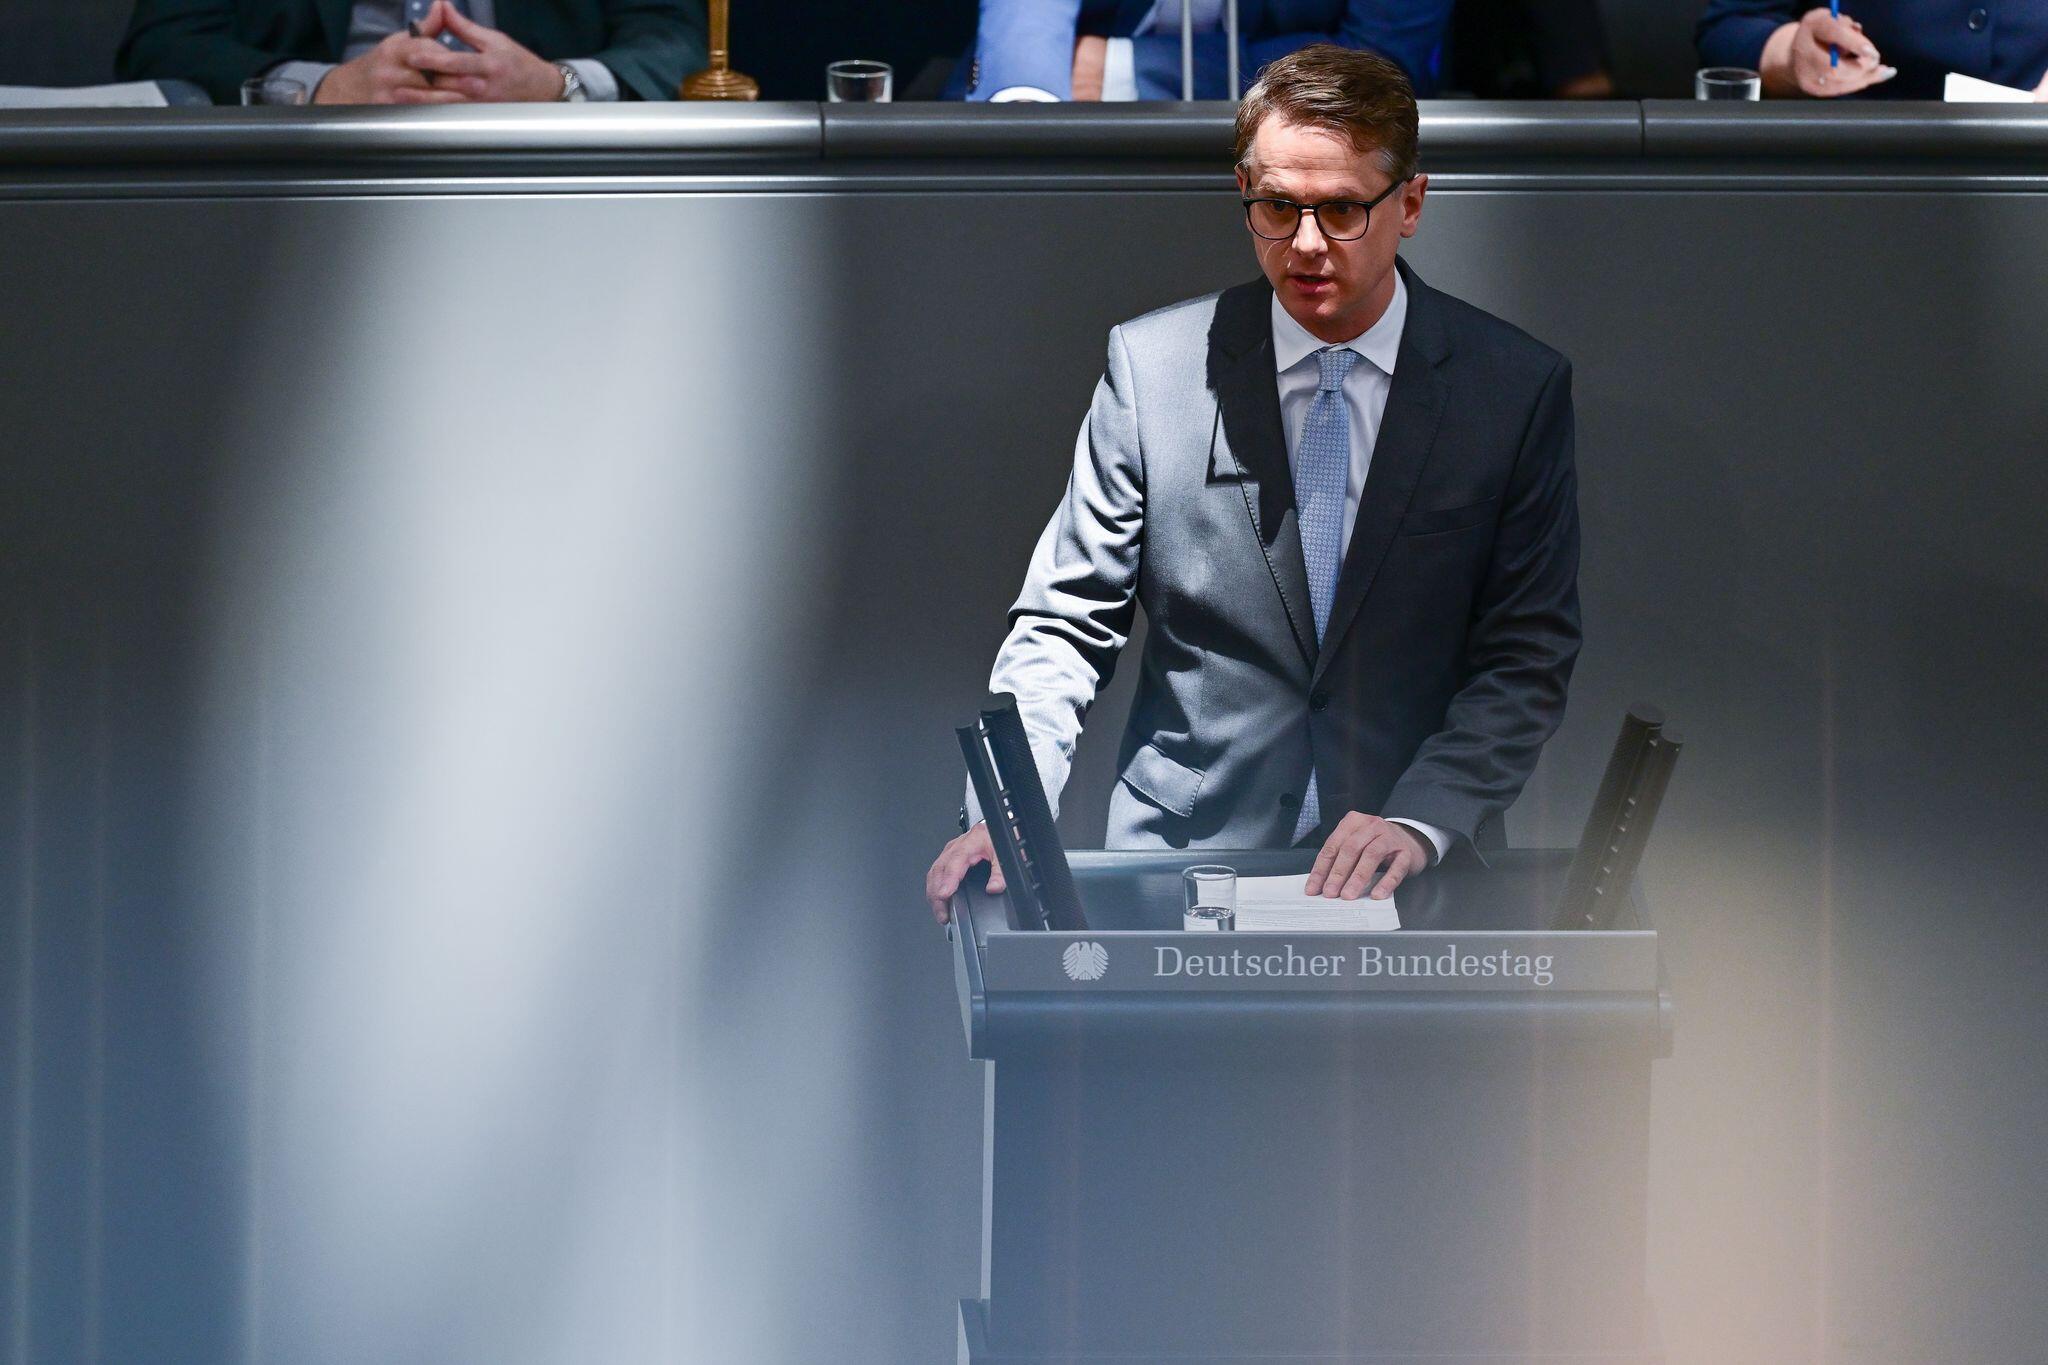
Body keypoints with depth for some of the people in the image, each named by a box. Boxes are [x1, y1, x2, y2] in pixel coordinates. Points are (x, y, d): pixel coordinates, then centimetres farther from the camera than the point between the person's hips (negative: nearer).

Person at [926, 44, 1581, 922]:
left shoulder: (1519, 389, 2)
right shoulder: (1153, 366, 3)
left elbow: (1528, 659, 2)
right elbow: (1064, 625, 5)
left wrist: (1420, 822, -14)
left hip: (1411, 877, 0)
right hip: (1180, 855, 0)